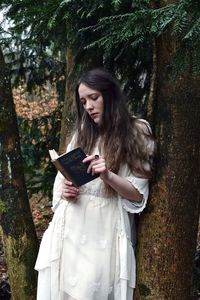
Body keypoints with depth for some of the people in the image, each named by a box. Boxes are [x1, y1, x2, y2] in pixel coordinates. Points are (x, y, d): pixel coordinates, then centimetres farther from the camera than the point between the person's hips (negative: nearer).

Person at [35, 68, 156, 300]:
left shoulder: (136, 133, -1)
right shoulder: (82, 132, 14)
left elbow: (138, 194, -5)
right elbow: (63, 176, 18)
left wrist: (108, 176, -23)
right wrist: (64, 191, -4)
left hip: (102, 232, -5)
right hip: (70, 228, 5)